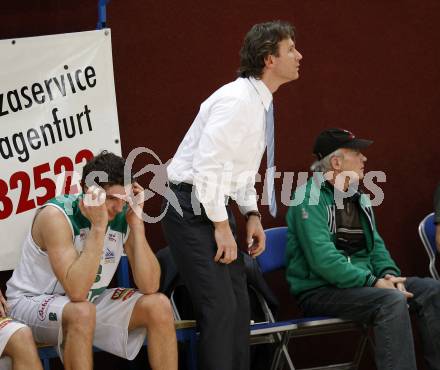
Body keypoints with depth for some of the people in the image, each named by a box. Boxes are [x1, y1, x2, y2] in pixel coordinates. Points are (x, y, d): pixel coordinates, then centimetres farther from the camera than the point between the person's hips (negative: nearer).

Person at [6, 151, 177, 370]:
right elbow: (76, 291, -36)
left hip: (91, 302, 6)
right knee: (81, 312, -38)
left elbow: (149, 287, -16)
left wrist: (136, 222, -22)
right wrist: (98, 226, -36)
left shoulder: (123, 216, -10)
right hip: (32, 302, -6)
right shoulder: (56, 215, -26)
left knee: (159, 306, -12)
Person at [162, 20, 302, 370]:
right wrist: (221, 226, -21)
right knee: (219, 306, -14)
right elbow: (207, 166, -25)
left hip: (216, 205, 10)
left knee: (239, 304, 10)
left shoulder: (260, 103, 10)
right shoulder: (236, 100, -20)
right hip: (192, 207, -10)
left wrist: (252, 215, 9)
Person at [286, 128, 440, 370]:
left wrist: (389, 274, -7)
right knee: (392, 301, -32)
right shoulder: (310, 198, -12)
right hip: (319, 290, -8)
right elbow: (323, 258, -22)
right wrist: (373, 282, -24)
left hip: (361, 281, 8)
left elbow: (376, 245, 16)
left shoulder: (359, 199, 15)